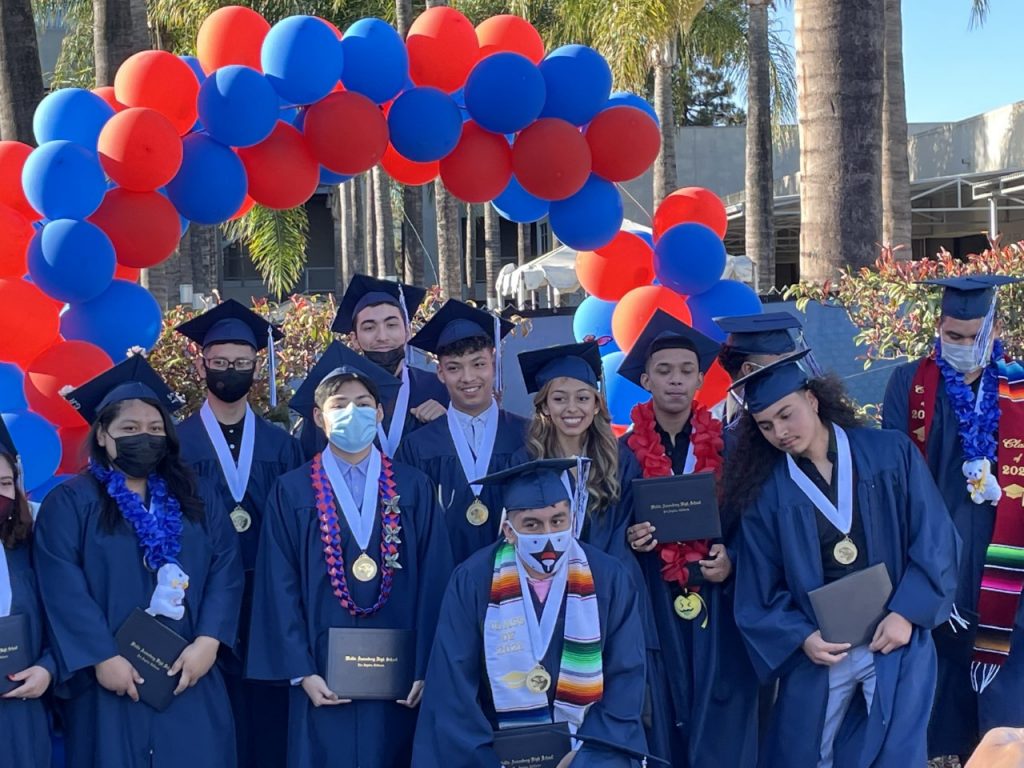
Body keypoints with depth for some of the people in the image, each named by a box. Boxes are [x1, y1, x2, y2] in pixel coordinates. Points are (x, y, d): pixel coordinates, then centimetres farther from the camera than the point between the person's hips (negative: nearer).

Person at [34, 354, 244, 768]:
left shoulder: (195, 499, 12)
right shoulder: (70, 502, 0)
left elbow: (226, 569, 2)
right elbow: (63, 587, -10)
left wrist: (208, 641, -11)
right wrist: (102, 657, -17)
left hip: (188, 677, 3)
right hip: (112, 682, -3)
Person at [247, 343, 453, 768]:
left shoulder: (413, 489, 5)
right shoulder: (291, 492, 2)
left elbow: (434, 582, 2)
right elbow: (280, 588, -1)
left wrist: (425, 667, -5)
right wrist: (300, 671, -9)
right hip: (325, 675, -1)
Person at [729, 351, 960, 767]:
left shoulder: (891, 453, -2)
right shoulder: (765, 490, -1)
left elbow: (935, 539, -3)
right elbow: (758, 590, 1)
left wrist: (908, 611, -12)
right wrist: (800, 637, -14)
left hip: (897, 640, -1)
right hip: (818, 650, 1)